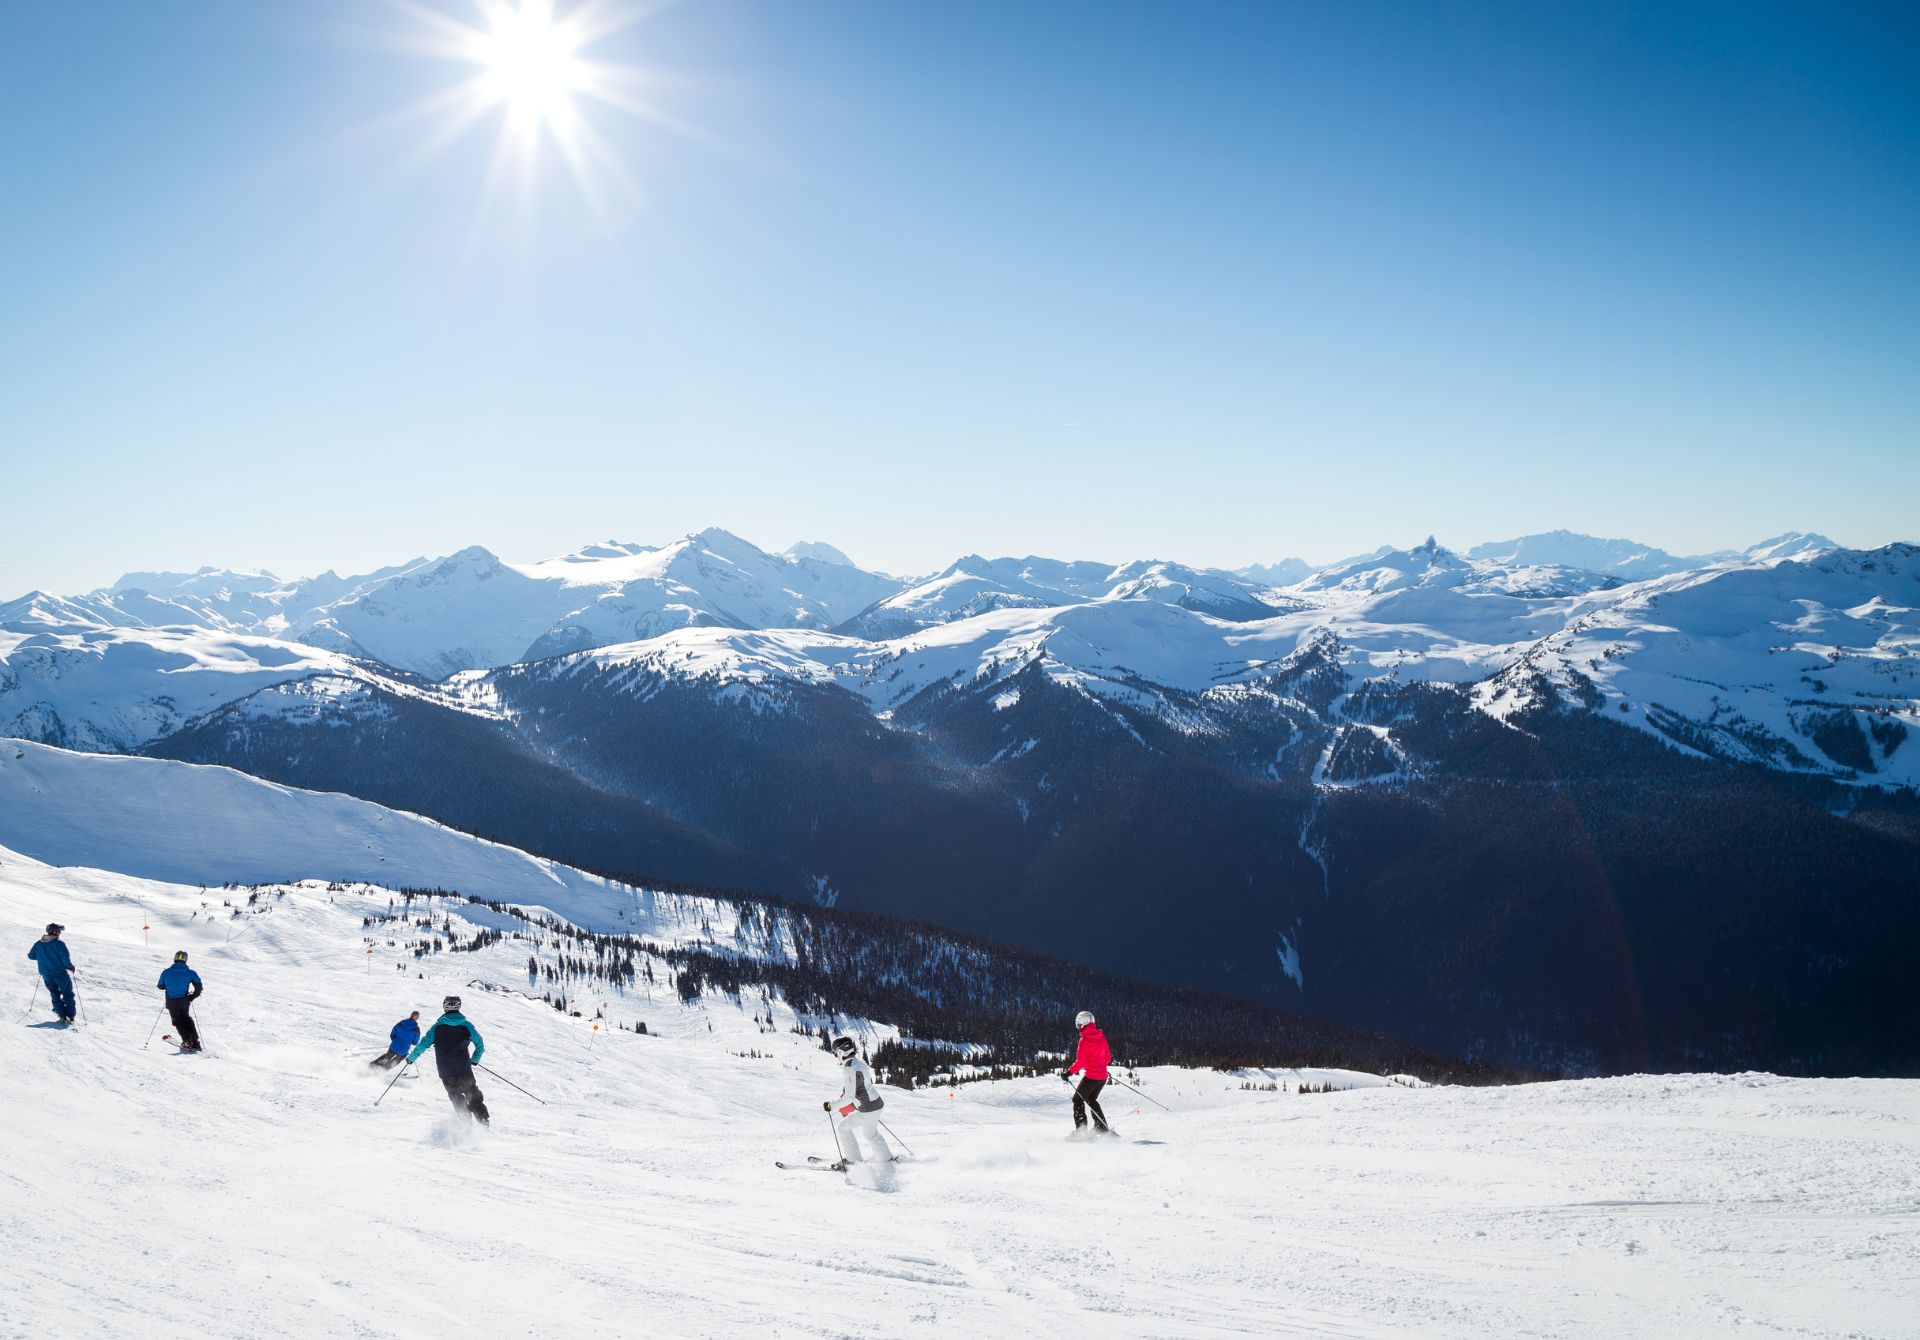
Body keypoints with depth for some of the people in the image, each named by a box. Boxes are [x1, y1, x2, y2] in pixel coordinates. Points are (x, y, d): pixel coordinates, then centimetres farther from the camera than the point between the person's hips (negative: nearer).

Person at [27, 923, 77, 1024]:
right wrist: (70, 966, -3)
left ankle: (62, 1015, 8)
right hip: (60, 974, -4)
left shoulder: (38, 944, 1)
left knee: (55, 995, 17)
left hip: (46, 975, 4)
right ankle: (70, 1016, 6)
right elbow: (65, 957, -21)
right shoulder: (59, 943, -15)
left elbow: (31, 956, 9)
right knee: (68, 994, 10)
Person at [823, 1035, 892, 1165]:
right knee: (870, 1133, 26)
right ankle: (886, 1158, 34)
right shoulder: (859, 1062, 6)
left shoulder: (850, 1068, -22)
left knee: (844, 1127, 4)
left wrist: (832, 1106, -16)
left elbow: (849, 1097, -23)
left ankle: (853, 1159, 10)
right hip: (877, 1104, 9)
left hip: (867, 1110, -9)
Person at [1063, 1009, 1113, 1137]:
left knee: (1078, 1099, 5)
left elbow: (1080, 1062, -19)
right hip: (1103, 1075, 8)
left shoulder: (1085, 1040, -15)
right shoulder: (1101, 1037, 7)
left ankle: (1081, 1130, -3)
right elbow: (1108, 1056, 15)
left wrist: (1069, 1072, -11)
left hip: (1091, 1076, -8)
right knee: (1091, 1099, 25)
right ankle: (1102, 1128, 21)